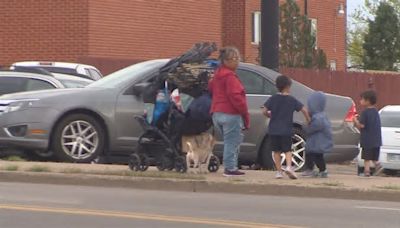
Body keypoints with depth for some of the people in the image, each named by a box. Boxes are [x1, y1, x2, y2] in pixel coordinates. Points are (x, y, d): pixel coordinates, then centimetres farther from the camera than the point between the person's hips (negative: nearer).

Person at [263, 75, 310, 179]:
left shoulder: (273, 99, 1)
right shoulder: (292, 100, -1)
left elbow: (264, 111, -4)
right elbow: (304, 110, -5)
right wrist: (308, 120, 11)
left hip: (273, 130, 1)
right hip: (286, 130, -1)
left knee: (276, 151, 10)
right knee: (287, 150, 8)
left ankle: (279, 171, 8)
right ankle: (289, 166, -15)